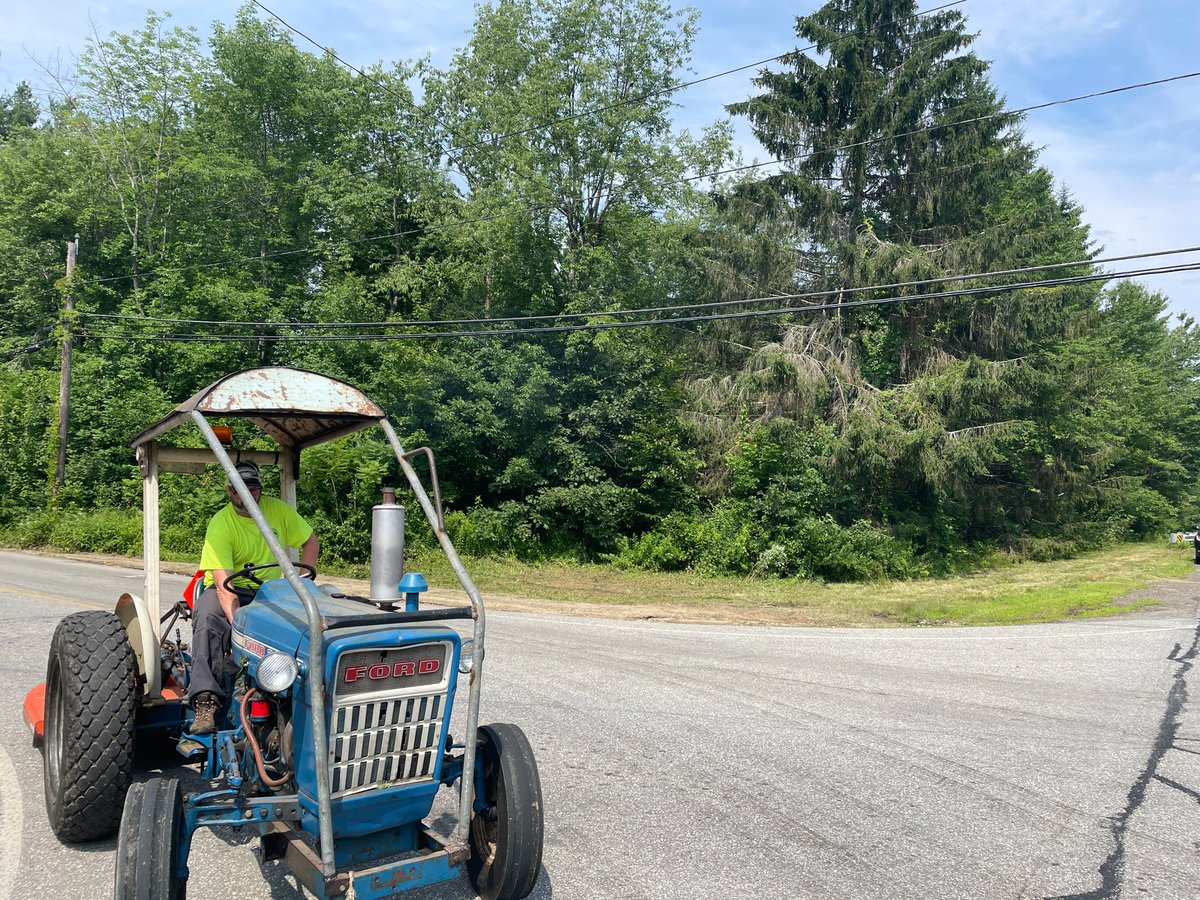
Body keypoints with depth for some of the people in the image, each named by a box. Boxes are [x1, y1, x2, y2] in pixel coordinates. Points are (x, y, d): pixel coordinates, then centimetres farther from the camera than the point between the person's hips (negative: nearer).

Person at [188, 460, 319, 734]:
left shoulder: (278, 510, -1)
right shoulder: (220, 526, -13)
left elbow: (311, 542, 11)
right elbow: (223, 585, -23)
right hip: (231, 590, -2)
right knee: (208, 617, -35)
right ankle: (206, 702, -39)